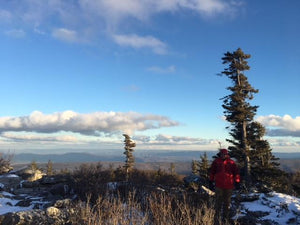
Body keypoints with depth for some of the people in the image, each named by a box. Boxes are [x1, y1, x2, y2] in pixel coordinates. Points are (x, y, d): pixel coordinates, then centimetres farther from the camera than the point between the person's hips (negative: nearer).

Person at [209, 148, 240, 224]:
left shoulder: (231, 162, -1)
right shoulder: (216, 162, 1)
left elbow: (236, 172, 4)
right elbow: (212, 172, 9)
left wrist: (237, 182, 2)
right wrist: (211, 181, 10)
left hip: (229, 185, 1)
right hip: (219, 185, 0)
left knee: (227, 202, 12)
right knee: (218, 201, 1)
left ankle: (225, 217, 25)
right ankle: (217, 217, 9)